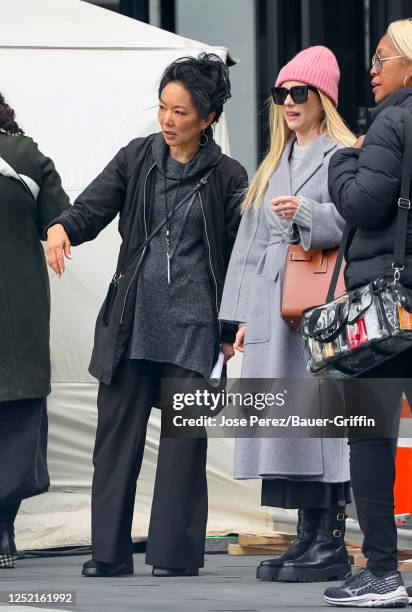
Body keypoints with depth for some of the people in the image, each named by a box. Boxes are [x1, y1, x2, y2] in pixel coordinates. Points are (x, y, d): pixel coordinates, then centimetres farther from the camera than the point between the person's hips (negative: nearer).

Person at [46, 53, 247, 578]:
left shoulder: (227, 178, 2)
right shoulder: (136, 158, 8)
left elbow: (241, 255, 3)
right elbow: (92, 207, 0)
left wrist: (234, 329, -2)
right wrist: (62, 227, -23)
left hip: (193, 323, -2)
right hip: (132, 318, 2)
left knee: (183, 437, -1)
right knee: (116, 432, 2)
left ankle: (176, 551, 5)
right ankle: (110, 551, 7)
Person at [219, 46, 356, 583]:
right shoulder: (274, 165, 24)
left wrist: (306, 211, -28)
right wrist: (242, 316, 16)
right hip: (271, 311, 7)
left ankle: (331, 544, -10)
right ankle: (308, 539, 8)